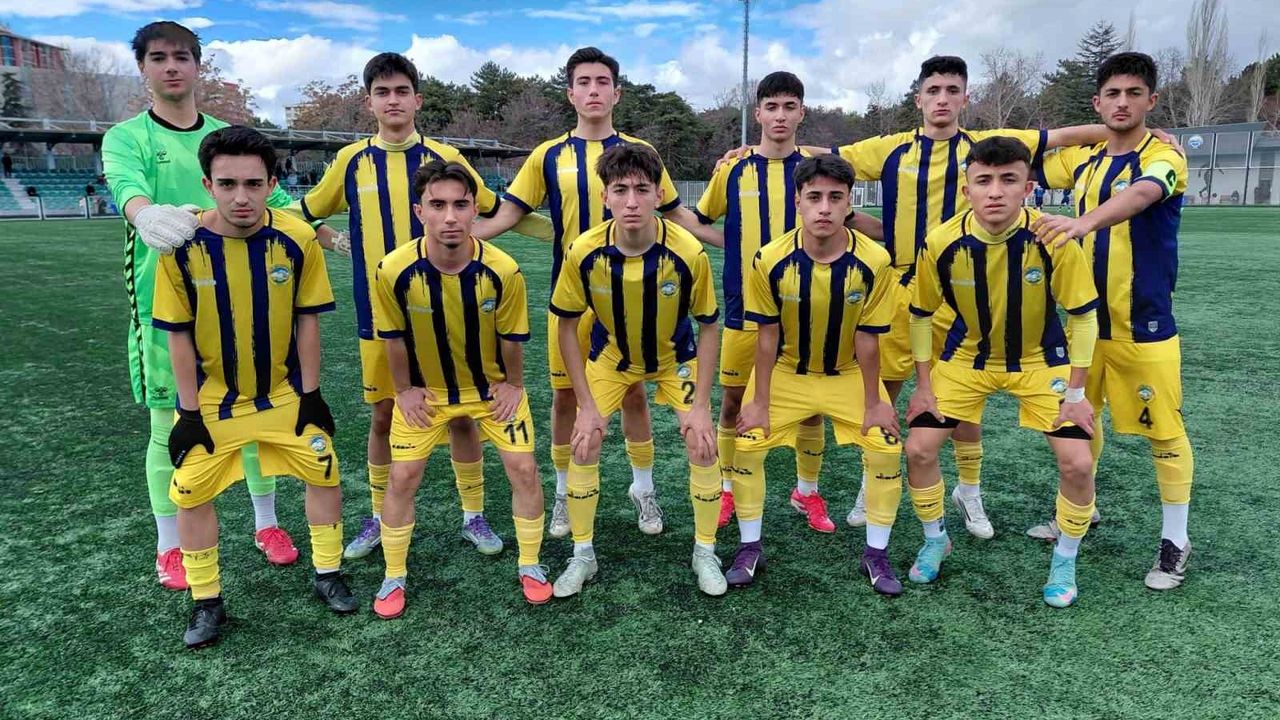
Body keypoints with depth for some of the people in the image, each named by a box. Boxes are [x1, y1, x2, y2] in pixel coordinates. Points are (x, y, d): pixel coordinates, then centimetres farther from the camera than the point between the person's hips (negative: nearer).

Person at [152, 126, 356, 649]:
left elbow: (306, 321, -7)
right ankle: (207, 602, 24)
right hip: (211, 399, 0)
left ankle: (328, 576, 28)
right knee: (191, 493, 4)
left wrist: (310, 394, -5)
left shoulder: (297, 239, -17)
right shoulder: (182, 244, -19)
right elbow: (178, 335, -10)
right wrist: (189, 412, -8)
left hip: (284, 392, 1)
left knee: (324, 474, 6)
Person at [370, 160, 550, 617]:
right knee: (402, 478, 0)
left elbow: (511, 337, -10)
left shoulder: (503, 271, -27)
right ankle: (394, 578, 22)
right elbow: (394, 337, -9)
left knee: (523, 468, -2)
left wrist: (513, 385, -2)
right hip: (424, 390, 0)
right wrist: (405, 389, -1)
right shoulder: (394, 271, -26)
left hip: (493, 386, 0)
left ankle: (530, 566, 20)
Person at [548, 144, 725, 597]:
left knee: (702, 445, -8)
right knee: (583, 444, -6)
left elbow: (708, 326, -16)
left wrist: (700, 406, -18)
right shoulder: (584, 252, -28)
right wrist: (586, 404, -16)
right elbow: (567, 326, -14)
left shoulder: (688, 252, -30)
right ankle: (582, 556, 14)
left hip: (676, 355, -1)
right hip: (611, 355, 1)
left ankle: (705, 553, 15)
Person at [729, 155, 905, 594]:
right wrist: (759, 402, -11)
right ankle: (750, 549, 13)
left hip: (849, 374, 0)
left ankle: (876, 554, 13)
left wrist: (872, 404, -10)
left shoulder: (873, 261, -22)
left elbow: (867, 338, -14)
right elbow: (768, 335, -13)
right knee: (747, 445, -8)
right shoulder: (770, 261, -22)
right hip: (786, 372, 0)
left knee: (885, 449, -8)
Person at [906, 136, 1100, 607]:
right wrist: (923, 386, -5)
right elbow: (921, 314, -6)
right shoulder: (941, 243, -23)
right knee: (918, 449, -6)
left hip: (1040, 358, -1)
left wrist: (1075, 392, -11)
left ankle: (1064, 562, 17)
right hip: (968, 356, 1)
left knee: (1076, 464, -10)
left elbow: (1083, 315, -12)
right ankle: (935, 542, 21)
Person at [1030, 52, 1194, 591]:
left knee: (1164, 430, 2)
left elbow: (1141, 194, -33)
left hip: (1145, 323, -5)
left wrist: (1083, 222, -52)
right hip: (1085, 317, 6)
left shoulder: (1163, 155, -11)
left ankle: (1175, 542, 18)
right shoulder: (1084, 159, 7)